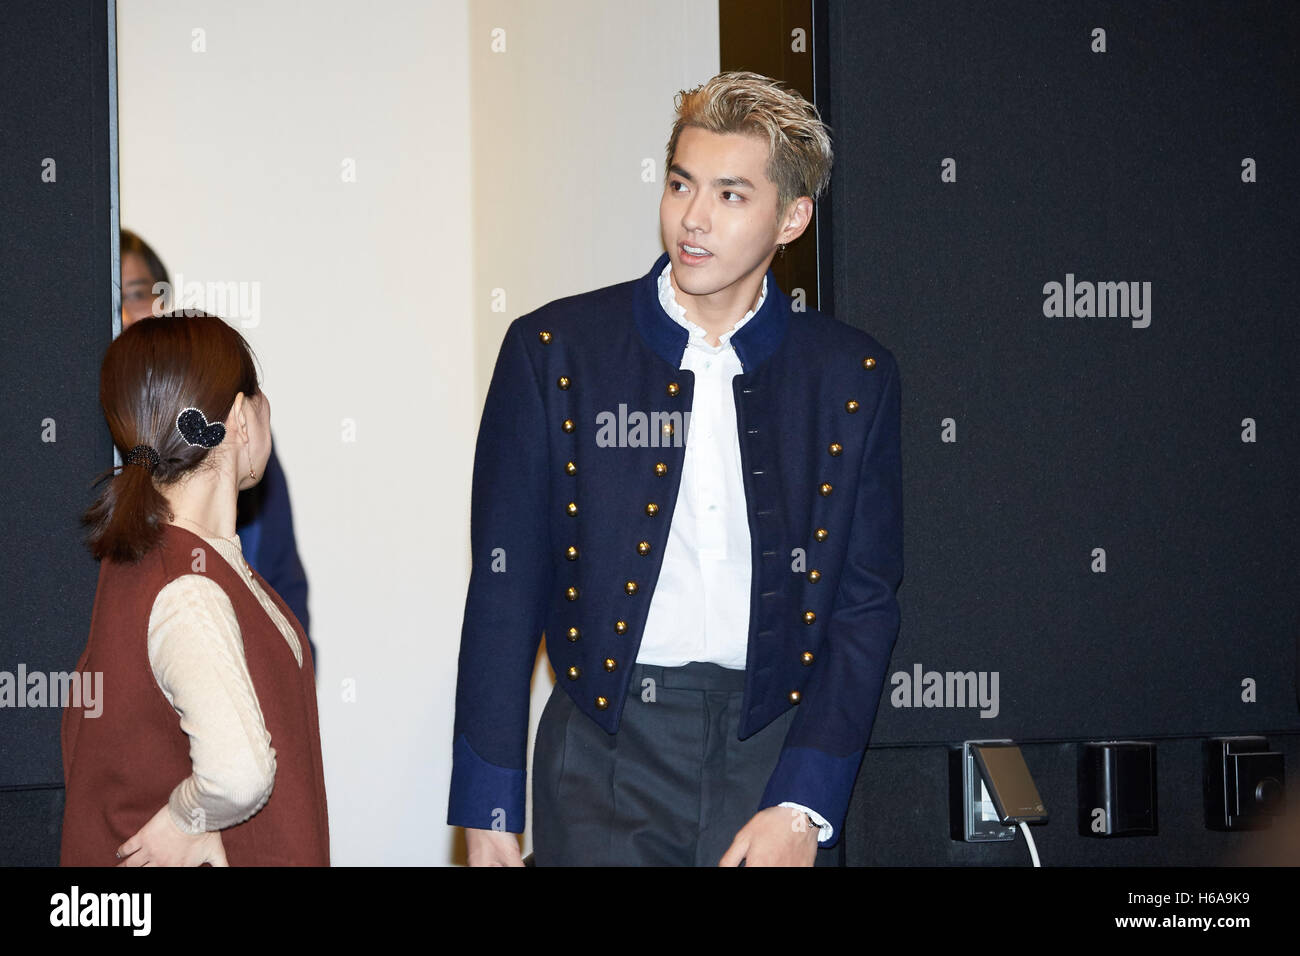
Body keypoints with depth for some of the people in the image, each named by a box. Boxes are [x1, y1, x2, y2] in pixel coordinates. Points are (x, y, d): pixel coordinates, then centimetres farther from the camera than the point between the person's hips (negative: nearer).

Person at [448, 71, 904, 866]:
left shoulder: (853, 376, 4)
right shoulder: (555, 349, 1)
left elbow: (864, 605, 3)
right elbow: (505, 590, 2)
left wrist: (802, 805, -6)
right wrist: (489, 812, -1)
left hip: (776, 751, 1)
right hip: (607, 761, -1)